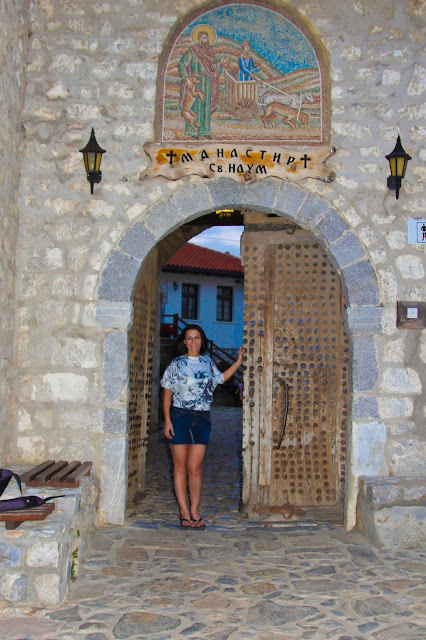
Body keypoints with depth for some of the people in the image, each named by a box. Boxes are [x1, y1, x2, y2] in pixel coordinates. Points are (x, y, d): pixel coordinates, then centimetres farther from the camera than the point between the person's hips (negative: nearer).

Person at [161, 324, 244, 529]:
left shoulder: (207, 362, 10)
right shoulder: (177, 364, 0)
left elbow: (221, 378, 29)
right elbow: (167, 393, 0)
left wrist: (238, 361, 23)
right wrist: (167, 420, -7)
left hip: (202, 419, 2)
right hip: (179, 417, -2)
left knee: (194, 468, 0)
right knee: (180, 467, 2)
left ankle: (194, 511, 8)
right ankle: (184, 511, 8)